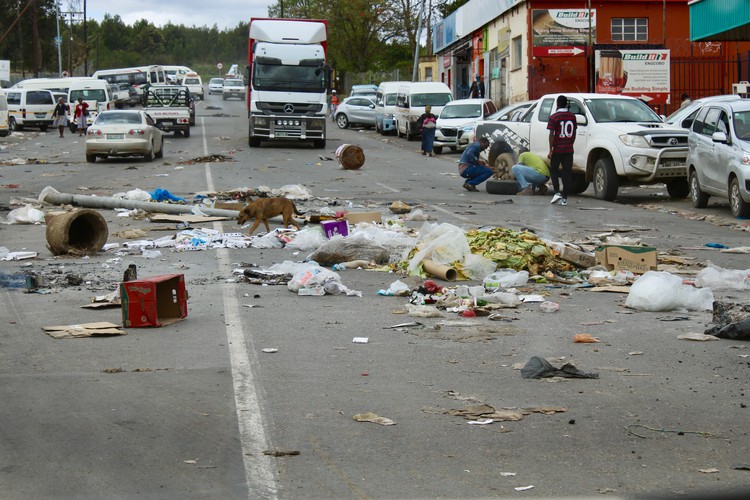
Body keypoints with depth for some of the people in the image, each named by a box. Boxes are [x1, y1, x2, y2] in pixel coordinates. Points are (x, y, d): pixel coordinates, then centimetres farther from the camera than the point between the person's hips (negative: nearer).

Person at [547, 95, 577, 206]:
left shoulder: (554, 117, -8)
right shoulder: (572, 116, 6)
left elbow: (551, 134, -11)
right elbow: (574, 133, 11)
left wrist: (551, 150, -9)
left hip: (557, 150, -3)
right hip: (569, 150, 3)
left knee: (554, 171, 10)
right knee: (566, 173, 4)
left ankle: (557, 192, -6)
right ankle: (564, 198, 2)